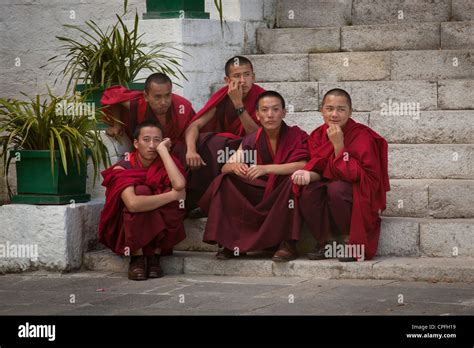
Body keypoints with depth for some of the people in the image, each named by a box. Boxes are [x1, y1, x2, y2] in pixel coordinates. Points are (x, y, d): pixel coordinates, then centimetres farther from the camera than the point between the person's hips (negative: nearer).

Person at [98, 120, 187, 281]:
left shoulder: (164, 163, -7)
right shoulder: (122, 168, -16)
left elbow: (180, 185, -32)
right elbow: (133, 203, -36)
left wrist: (162, 149, -22)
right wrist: (173, 195, -31)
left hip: (160, 229, 3)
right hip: (127, 228, -3)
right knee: (141, 191, -29)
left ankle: (154, 256, -13)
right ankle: (137, 257, -21)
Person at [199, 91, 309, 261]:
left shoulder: (296, 136, -10)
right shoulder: (251, 141, 1)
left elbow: (302, 166, -27)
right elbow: (225, 168, -3)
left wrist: (266, 169, -38)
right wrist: (234, 167, -29)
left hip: (285, 196, -4)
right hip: (260, 193, 4)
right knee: (223, 181, -11)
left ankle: (288, 244, -29)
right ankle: (231, 242, -13)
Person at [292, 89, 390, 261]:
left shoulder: (362, 135, -17)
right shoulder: (318, 135, -1)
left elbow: (354, 174, -23)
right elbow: (320, 170, -2)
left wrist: (338, 144, -27)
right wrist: (308, 174, -26)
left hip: (361, 198, -4)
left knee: (336, 188, -35)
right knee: (307, 190, -26)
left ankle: (355, 243, -15)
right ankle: (323, 241, -8)